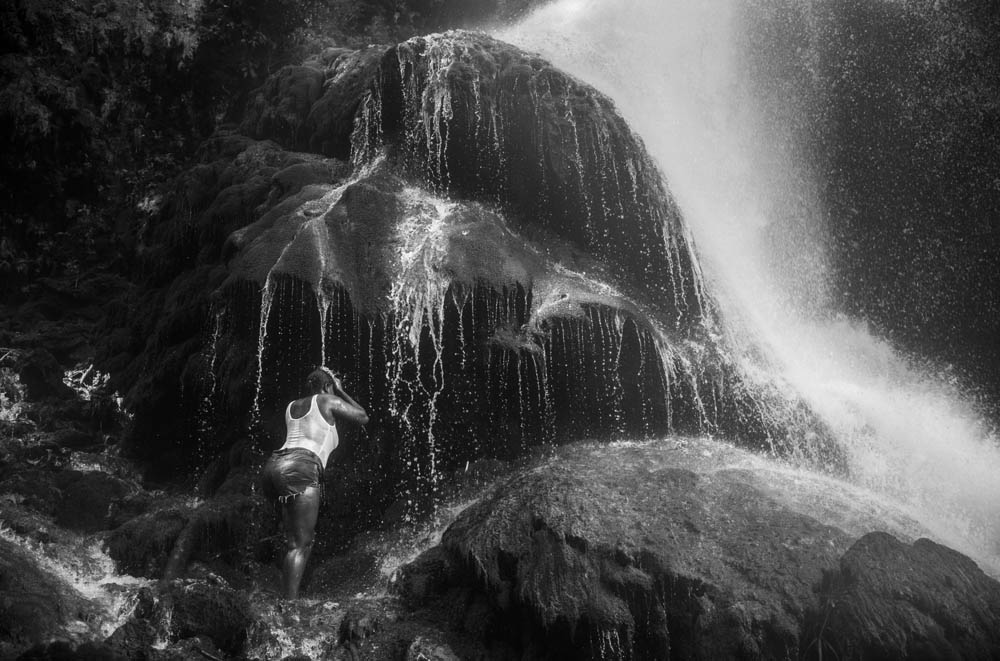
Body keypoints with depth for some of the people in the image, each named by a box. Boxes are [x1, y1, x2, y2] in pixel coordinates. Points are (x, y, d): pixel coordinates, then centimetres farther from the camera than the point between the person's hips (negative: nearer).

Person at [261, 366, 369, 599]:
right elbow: (363, 417, 19)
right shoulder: (329, 401, 9)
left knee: (295, 540, 13)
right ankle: (291, 602, -20)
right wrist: (341, 392, 27)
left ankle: (288, 599, 7)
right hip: (300, 468, -7)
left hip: (274, 465, 7)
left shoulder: (292, 406, 26)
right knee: (300, 544, -10)